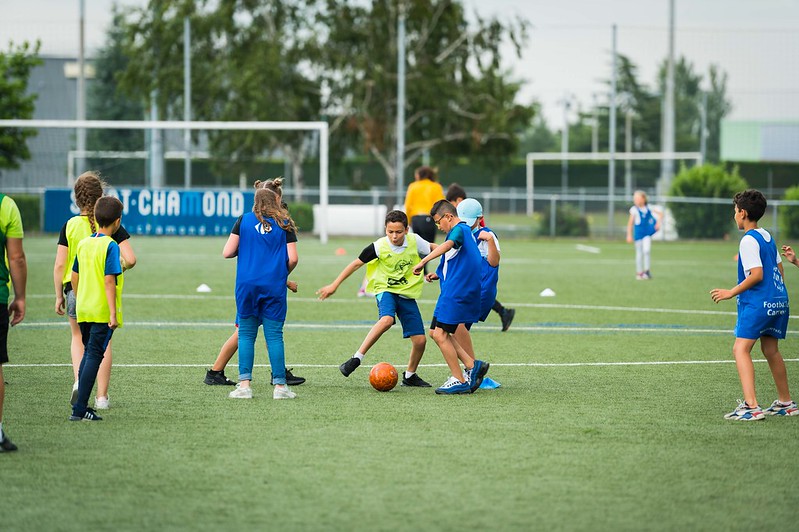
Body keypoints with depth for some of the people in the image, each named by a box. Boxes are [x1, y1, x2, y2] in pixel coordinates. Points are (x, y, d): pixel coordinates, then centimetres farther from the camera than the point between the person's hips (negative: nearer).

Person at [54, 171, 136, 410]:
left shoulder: (70, 225, -5)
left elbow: (59, 265, -5)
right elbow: (130, 259, -11)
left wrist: (59, 296, 4)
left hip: (75, 290, 0)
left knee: (78, 337, 20)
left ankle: (78, 380, -2)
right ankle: (102, 396, 9)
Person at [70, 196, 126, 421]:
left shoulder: (83, 244, 9)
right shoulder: (110, 246, -12)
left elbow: (75, 276, 16)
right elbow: (109, 280, -18)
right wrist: (113, 313, -19)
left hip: (83, 310, 7)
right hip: (102, 311, -7)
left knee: (88, 354, 18)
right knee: (94, 356, -5)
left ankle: (81, 405, 17)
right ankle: (79, 409, -9)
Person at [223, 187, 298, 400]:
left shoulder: (244, 220, 5)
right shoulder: (284, 224, 4)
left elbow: (227, 253, 2)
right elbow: (293, 259, -1)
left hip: (247, 284, 0)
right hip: (274, 286, 0)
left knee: (246, 334, 7)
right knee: (274, 335, 2)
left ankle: (244, 384, -1)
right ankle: (279, 385, -1)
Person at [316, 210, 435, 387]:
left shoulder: (415, 241, -9)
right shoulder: (379, 247, -14)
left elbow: (433, 248, 10)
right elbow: (356, 263, -6)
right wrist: (334, 285, -5)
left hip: (407, 294, 3)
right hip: (386, 290, -3)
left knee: (420, 340, -3)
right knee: (387, 319, -37)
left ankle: (410, 375, 23)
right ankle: (357, 358, -31)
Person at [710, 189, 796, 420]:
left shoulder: (749, 241, -12)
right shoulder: (767, 236, 14)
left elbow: (756, 274, -19)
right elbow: (779, 269, 19)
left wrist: (731, 292, -12)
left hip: (758, 303, -9)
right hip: (779, 300, 9)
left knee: (741, 349, -12)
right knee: (771, 350, 19)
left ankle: (751, 406, -23)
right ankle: (786, 403, 28)